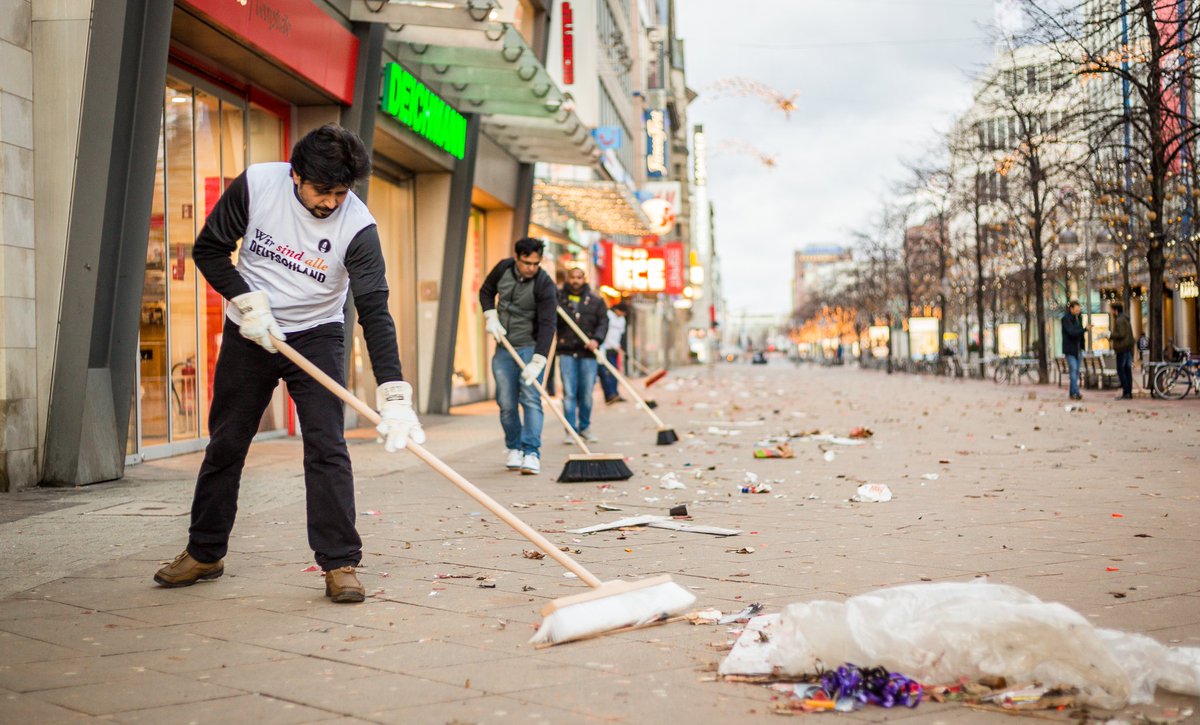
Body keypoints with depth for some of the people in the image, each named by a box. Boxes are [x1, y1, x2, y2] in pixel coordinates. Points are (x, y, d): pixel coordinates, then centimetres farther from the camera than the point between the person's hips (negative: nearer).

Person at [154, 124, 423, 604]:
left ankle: (340, 564, -6)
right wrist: (247, 302, -19)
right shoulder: (255, 184, -18)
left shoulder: (357, 226, -23)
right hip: (250, 332, 2)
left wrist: (394, 395, -37)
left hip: (317, 336, -2)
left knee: (326, 447, -13)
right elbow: (209, 249, -5)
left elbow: (374, 311, -28)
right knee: (225, 444, 9)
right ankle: (204, 553, 25)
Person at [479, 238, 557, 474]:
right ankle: (514, 448, 21)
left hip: (530, 347, -4)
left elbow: (547, 325, -23)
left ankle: (532, 453, -15)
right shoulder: (503, 269, -2)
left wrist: (537, 361, -31)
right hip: (504, 348, 4)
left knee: (530, 399, -13)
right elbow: (486, 291, 17)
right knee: (506, 403, 4)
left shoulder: (545, 285, -17)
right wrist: (491, 317, -1)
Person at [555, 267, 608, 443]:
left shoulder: (595, 301, 11)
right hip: (566, 351, -1)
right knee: (569, 393, -5)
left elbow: (603, 322, 3)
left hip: (588, 353, 1)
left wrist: (596, 339, -14)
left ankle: (585, 427, 20)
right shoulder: (558, 297, 10)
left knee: (586, 393, 4)